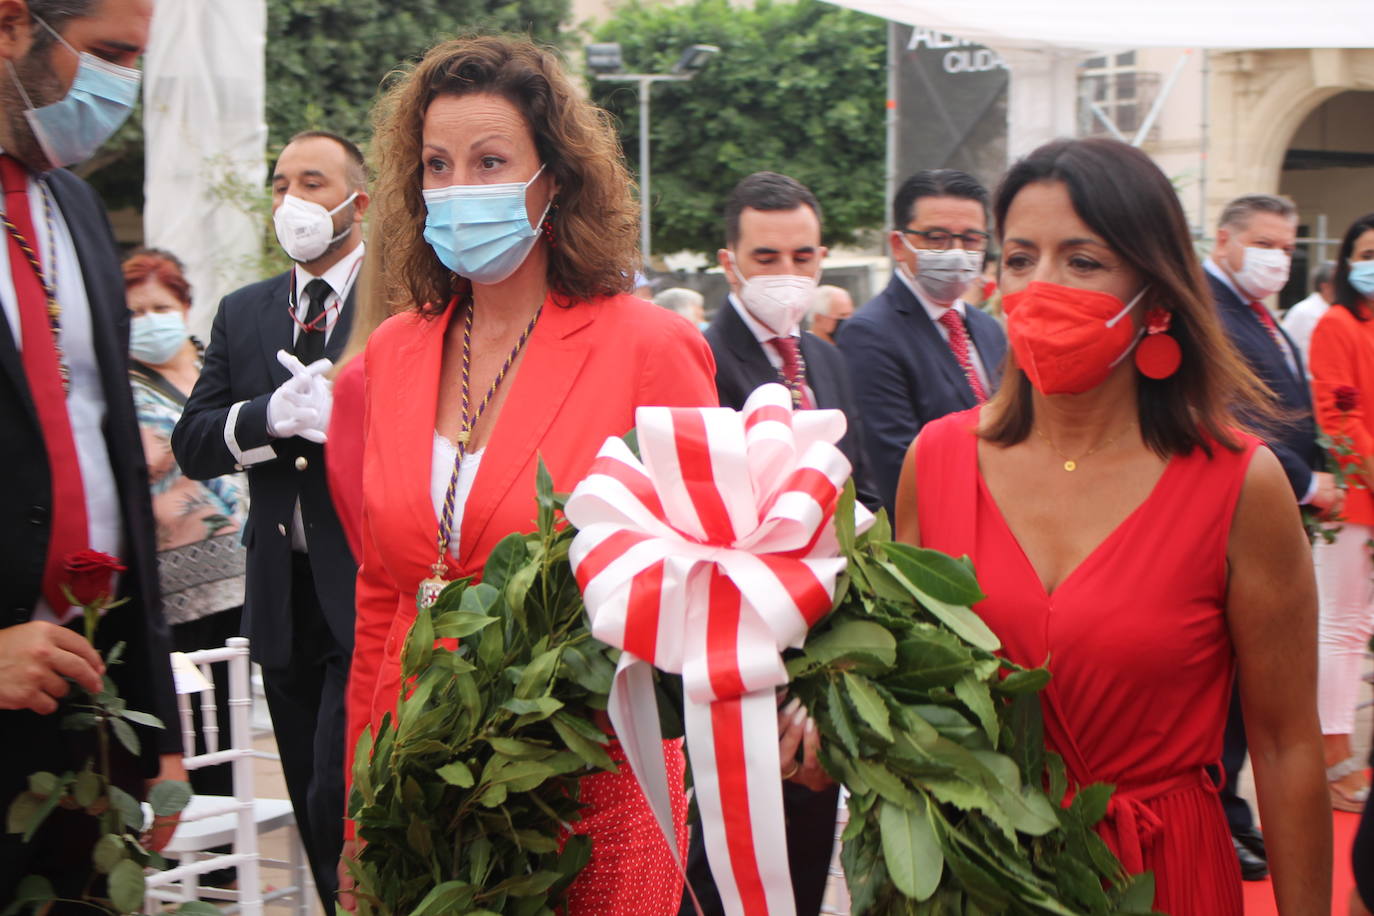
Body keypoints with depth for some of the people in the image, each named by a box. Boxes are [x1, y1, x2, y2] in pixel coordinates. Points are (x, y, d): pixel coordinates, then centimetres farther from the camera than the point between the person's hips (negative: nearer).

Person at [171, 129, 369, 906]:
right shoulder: (244, 312, 14)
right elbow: (192, 447, 5)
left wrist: (346, 417, -20)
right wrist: (273, 417, -12)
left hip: (370, 588, -6)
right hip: (283, 598, 6)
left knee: (339, 806, -15)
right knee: (316, 817, 13)